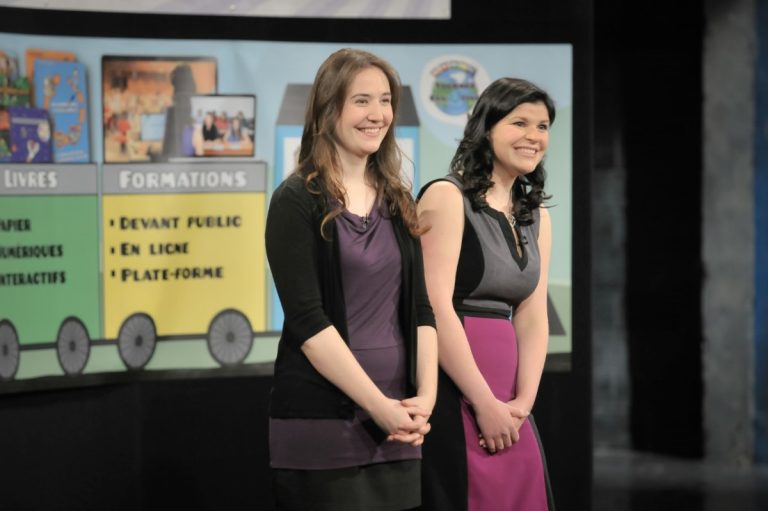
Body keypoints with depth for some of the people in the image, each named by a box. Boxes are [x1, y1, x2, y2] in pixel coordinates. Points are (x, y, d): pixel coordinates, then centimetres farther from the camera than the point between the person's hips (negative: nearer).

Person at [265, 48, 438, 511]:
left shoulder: (398, 203, 14)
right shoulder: (298, 201, -4)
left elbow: (419, 310, 11)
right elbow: (308, 321, -12)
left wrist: (425, 396, -6)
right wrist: (381, 406, -16)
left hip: (395, 430, 5)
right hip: (322, 422, -5)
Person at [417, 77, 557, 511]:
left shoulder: (536, 217, 15)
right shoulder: (447, 197, -8)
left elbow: (533, 318, 10)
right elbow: (436, 308, -15)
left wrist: (522, 402, -5)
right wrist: (485, 404, -15)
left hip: (505, 397, 7)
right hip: (451, 393, -7)